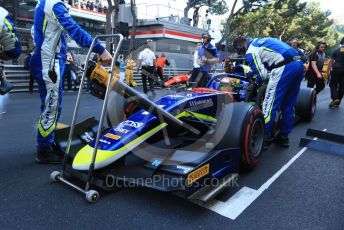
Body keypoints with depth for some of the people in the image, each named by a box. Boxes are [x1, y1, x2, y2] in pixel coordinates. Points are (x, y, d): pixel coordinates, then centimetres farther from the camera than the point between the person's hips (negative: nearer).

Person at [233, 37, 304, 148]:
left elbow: (262, 75, -3)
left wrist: (256, 83, 18)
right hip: (298, 63, 9)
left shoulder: (250, 52, 3)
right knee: (288, 105, 14)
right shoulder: (259, 40, 28)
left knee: (269, 104, -3)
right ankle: (283, 136, 22)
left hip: (285, 67, -9)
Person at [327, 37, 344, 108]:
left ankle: (335, 98, -16)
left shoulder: (336, 50, 0)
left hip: (336, 70, -2)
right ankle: (337, 102, 14)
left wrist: (328, 71, -1)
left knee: (333, 85, 6)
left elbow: (331, 61, -3)